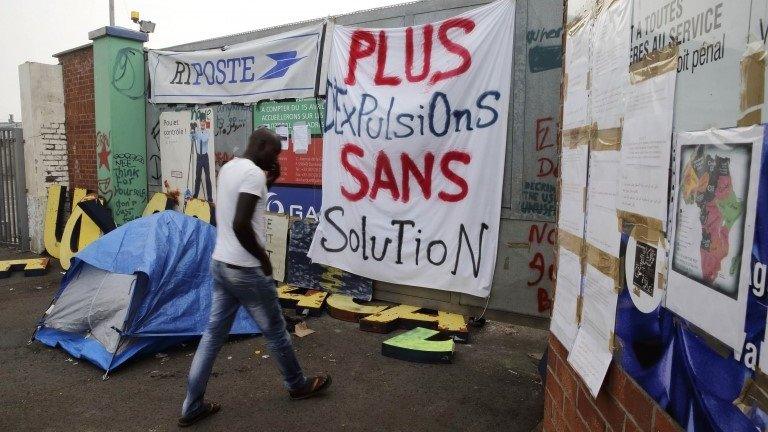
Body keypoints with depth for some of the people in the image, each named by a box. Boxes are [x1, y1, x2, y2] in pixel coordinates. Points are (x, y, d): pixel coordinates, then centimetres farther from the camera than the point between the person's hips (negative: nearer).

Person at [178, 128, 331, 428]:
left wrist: (268, 181, 12)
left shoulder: (228, 168, 10)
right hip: (245, 270, -8)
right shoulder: (253, 172, -19)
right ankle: (298, 385, 30)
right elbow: (241, 225, -27)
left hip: (219, 264, 9)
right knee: (275, 331, 10)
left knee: (213, 333, 12)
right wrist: (263, 258, -13)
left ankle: (192, 406, 18)